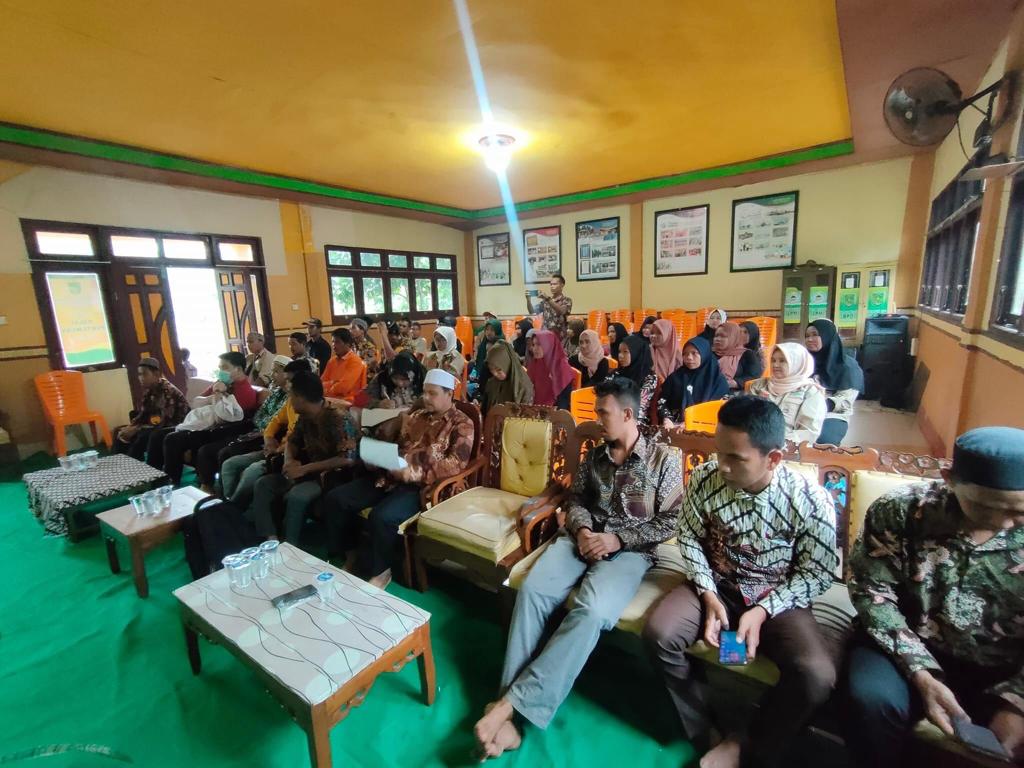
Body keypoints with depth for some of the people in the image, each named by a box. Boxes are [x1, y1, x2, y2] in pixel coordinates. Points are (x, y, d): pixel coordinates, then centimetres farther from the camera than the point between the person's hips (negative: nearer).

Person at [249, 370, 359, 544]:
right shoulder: (305, 416, 1)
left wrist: (304, 469, -26)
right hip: (310, 472, 9)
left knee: (296, 496, -31)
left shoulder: (339, 418, -24)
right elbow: (292, 441, 18)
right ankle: (271, 540, -7)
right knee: (262, 485, -2)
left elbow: (347, 459, -31)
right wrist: (289, 461, -6)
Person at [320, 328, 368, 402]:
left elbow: (344, 386, -16)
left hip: (347, 401, -6)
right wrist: (333, 383, -8)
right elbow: (322, 382, 13)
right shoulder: (332, 360, 14)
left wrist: (327, 391, -3)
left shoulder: (355, 361, -9)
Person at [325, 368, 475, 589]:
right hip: (392, 476, 7)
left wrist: (416, 473, -22)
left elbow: (456, 463, -15)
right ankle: (351, 555, 14)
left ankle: (377, 571, -3)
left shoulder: (462, 424, -4)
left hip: (422, 486, -7)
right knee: (336, 498, -3)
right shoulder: (417, 415, 18)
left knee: (382, 516, -31)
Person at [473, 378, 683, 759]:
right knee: (532, 590, -23)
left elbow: (669, 522, -3)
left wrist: (617, 540, -12)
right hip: (583, 537, 4)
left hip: (630, 550, -4)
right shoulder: (594, 455, 12)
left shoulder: (665, 459, -1)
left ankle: (514, 702, -26)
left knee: (591, 610, -32)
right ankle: (510, 706, -20)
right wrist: (581, 530, -7)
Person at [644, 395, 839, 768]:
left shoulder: (813, 501, -19)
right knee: (658, 634, -20)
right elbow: (690, 539, -2)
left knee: (816, 676, -26)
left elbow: (816, 573, -8)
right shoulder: (703, 479, -16)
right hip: (717, 587, 1)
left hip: (778, 599, -1)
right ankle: (702, 734, 6)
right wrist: (708, 595, -14)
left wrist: (762, 611, -18)